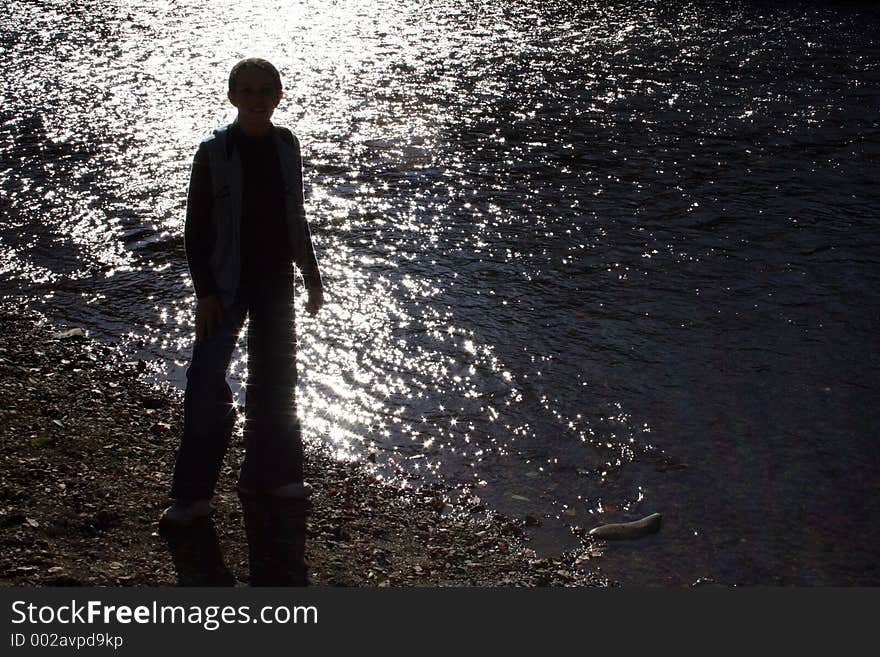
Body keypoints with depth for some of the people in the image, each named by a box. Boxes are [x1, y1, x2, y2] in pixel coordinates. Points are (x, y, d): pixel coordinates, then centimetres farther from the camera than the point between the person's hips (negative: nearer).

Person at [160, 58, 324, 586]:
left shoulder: (286, 146, 3)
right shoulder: (215, 152, -9)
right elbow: (196, 226, -8)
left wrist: (312, 277, 14)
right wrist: (205, 291, -14)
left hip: (276, 279, 4)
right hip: (227, 284, -4)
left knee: (275, 382, 13)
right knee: (206, 383, -7)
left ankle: (270, 477, 30)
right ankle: (193, 494, 4)